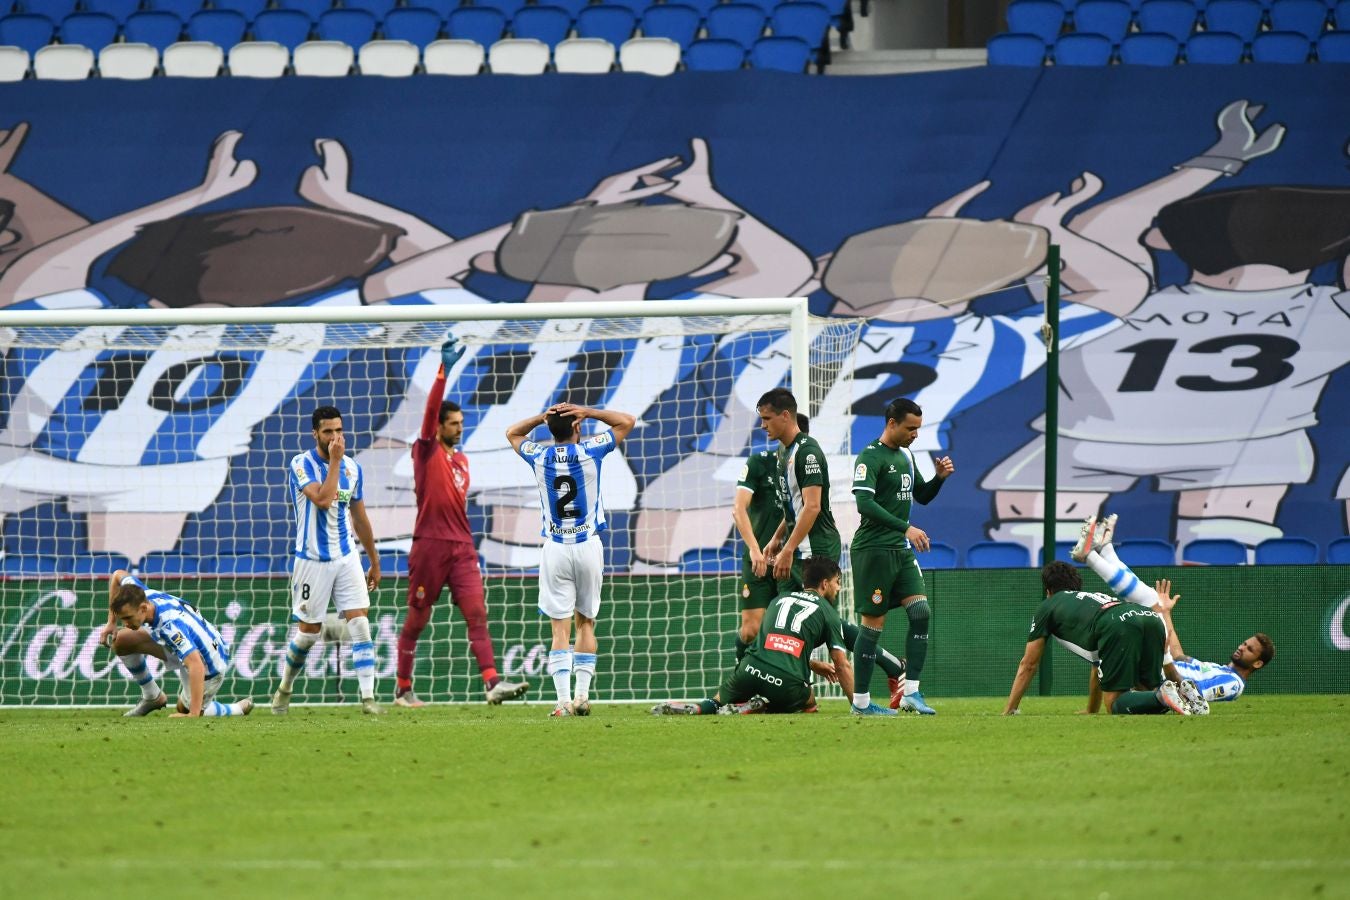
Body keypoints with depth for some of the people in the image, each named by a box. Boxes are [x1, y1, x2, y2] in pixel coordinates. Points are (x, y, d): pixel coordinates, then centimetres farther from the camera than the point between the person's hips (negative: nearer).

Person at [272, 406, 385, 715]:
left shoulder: (352, 468, 6)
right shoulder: (302, 464, -11)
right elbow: (322, 499, -28)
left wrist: (374, 562, 19)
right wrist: (335, 460, -22)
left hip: (346, 557, 4)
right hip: (313, 560, -4)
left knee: (360, 623, -9)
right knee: (309, 632, 4)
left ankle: (368, 698, -11)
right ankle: (284, 690, 27)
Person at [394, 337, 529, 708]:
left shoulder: (461, 459, 16)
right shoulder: (427, 452, -2)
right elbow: (431, 409, -16)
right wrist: (444, 371, -27)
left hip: (462, 548, 5)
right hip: (429, 546, -5)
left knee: (476, 612, -8)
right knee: (417, 619, 4)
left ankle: (493, 683, -18)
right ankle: (403, 689, 15)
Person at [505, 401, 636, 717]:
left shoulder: (539, 456, -2)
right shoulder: (590, 451, -6)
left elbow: (512, 433, 20)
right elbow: (627, 421, 8)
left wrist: (543, 417, 8)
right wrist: (588, 412, 3)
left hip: (555, 549, 0)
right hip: (588, 546, 0)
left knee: (560, 627, -2)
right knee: (585, 622, 10)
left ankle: (564, 700, -12)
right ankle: (582, 696, 4)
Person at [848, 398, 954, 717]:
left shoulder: (905, 456, 16)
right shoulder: (870, 457, -11)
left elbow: (922, 496, 25)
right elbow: (864, 503, -23)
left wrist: (939, 478, 4)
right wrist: (906, 528, -27)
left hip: (902, 550, 8)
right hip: (874, 549, -8)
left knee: (920, 612, -4)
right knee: (874, 622, -4)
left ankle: (911, 692, -2)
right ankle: (861, 701, 3)